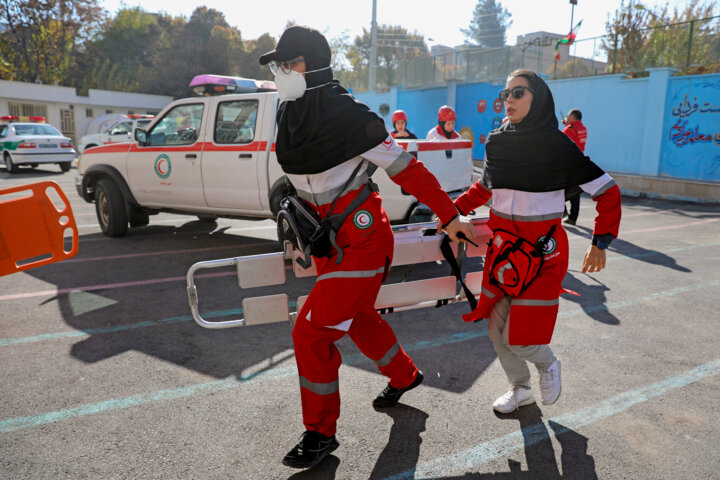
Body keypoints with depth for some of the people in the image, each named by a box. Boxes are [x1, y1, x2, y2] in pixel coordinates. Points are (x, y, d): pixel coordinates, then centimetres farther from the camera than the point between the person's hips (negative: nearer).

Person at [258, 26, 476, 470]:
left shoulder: (347, 115, -22)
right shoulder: (290, 114, 2)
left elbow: (406, 170, -19)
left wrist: (450, 217, -16)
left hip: (361, 240, -9)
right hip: (329, 238, 9)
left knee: (312, 333, -6)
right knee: (358, 316, 24)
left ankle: (321, 434, 17)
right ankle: (404, 376, 50)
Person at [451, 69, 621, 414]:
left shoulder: (557, 146, -11)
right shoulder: (496, 142, 2)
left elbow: (607, 192, -7)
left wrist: (600, 243, -13)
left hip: (541, 252, -5)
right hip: (502, 248, 5)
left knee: (518, 337, -6)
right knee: (496, 329, 10)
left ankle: (548, 365, 30)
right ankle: (520, 389, 36)